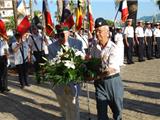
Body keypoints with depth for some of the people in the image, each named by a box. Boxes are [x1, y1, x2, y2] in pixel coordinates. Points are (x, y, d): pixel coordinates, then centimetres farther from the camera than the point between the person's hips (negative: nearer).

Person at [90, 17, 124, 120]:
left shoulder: (113, 48, -13)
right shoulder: (94, 48, 2)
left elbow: (111, 69, -21)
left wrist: (95, 76, -20)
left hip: (113, 81, -4)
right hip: (99, 83, 4)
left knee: (117, 110, 13)